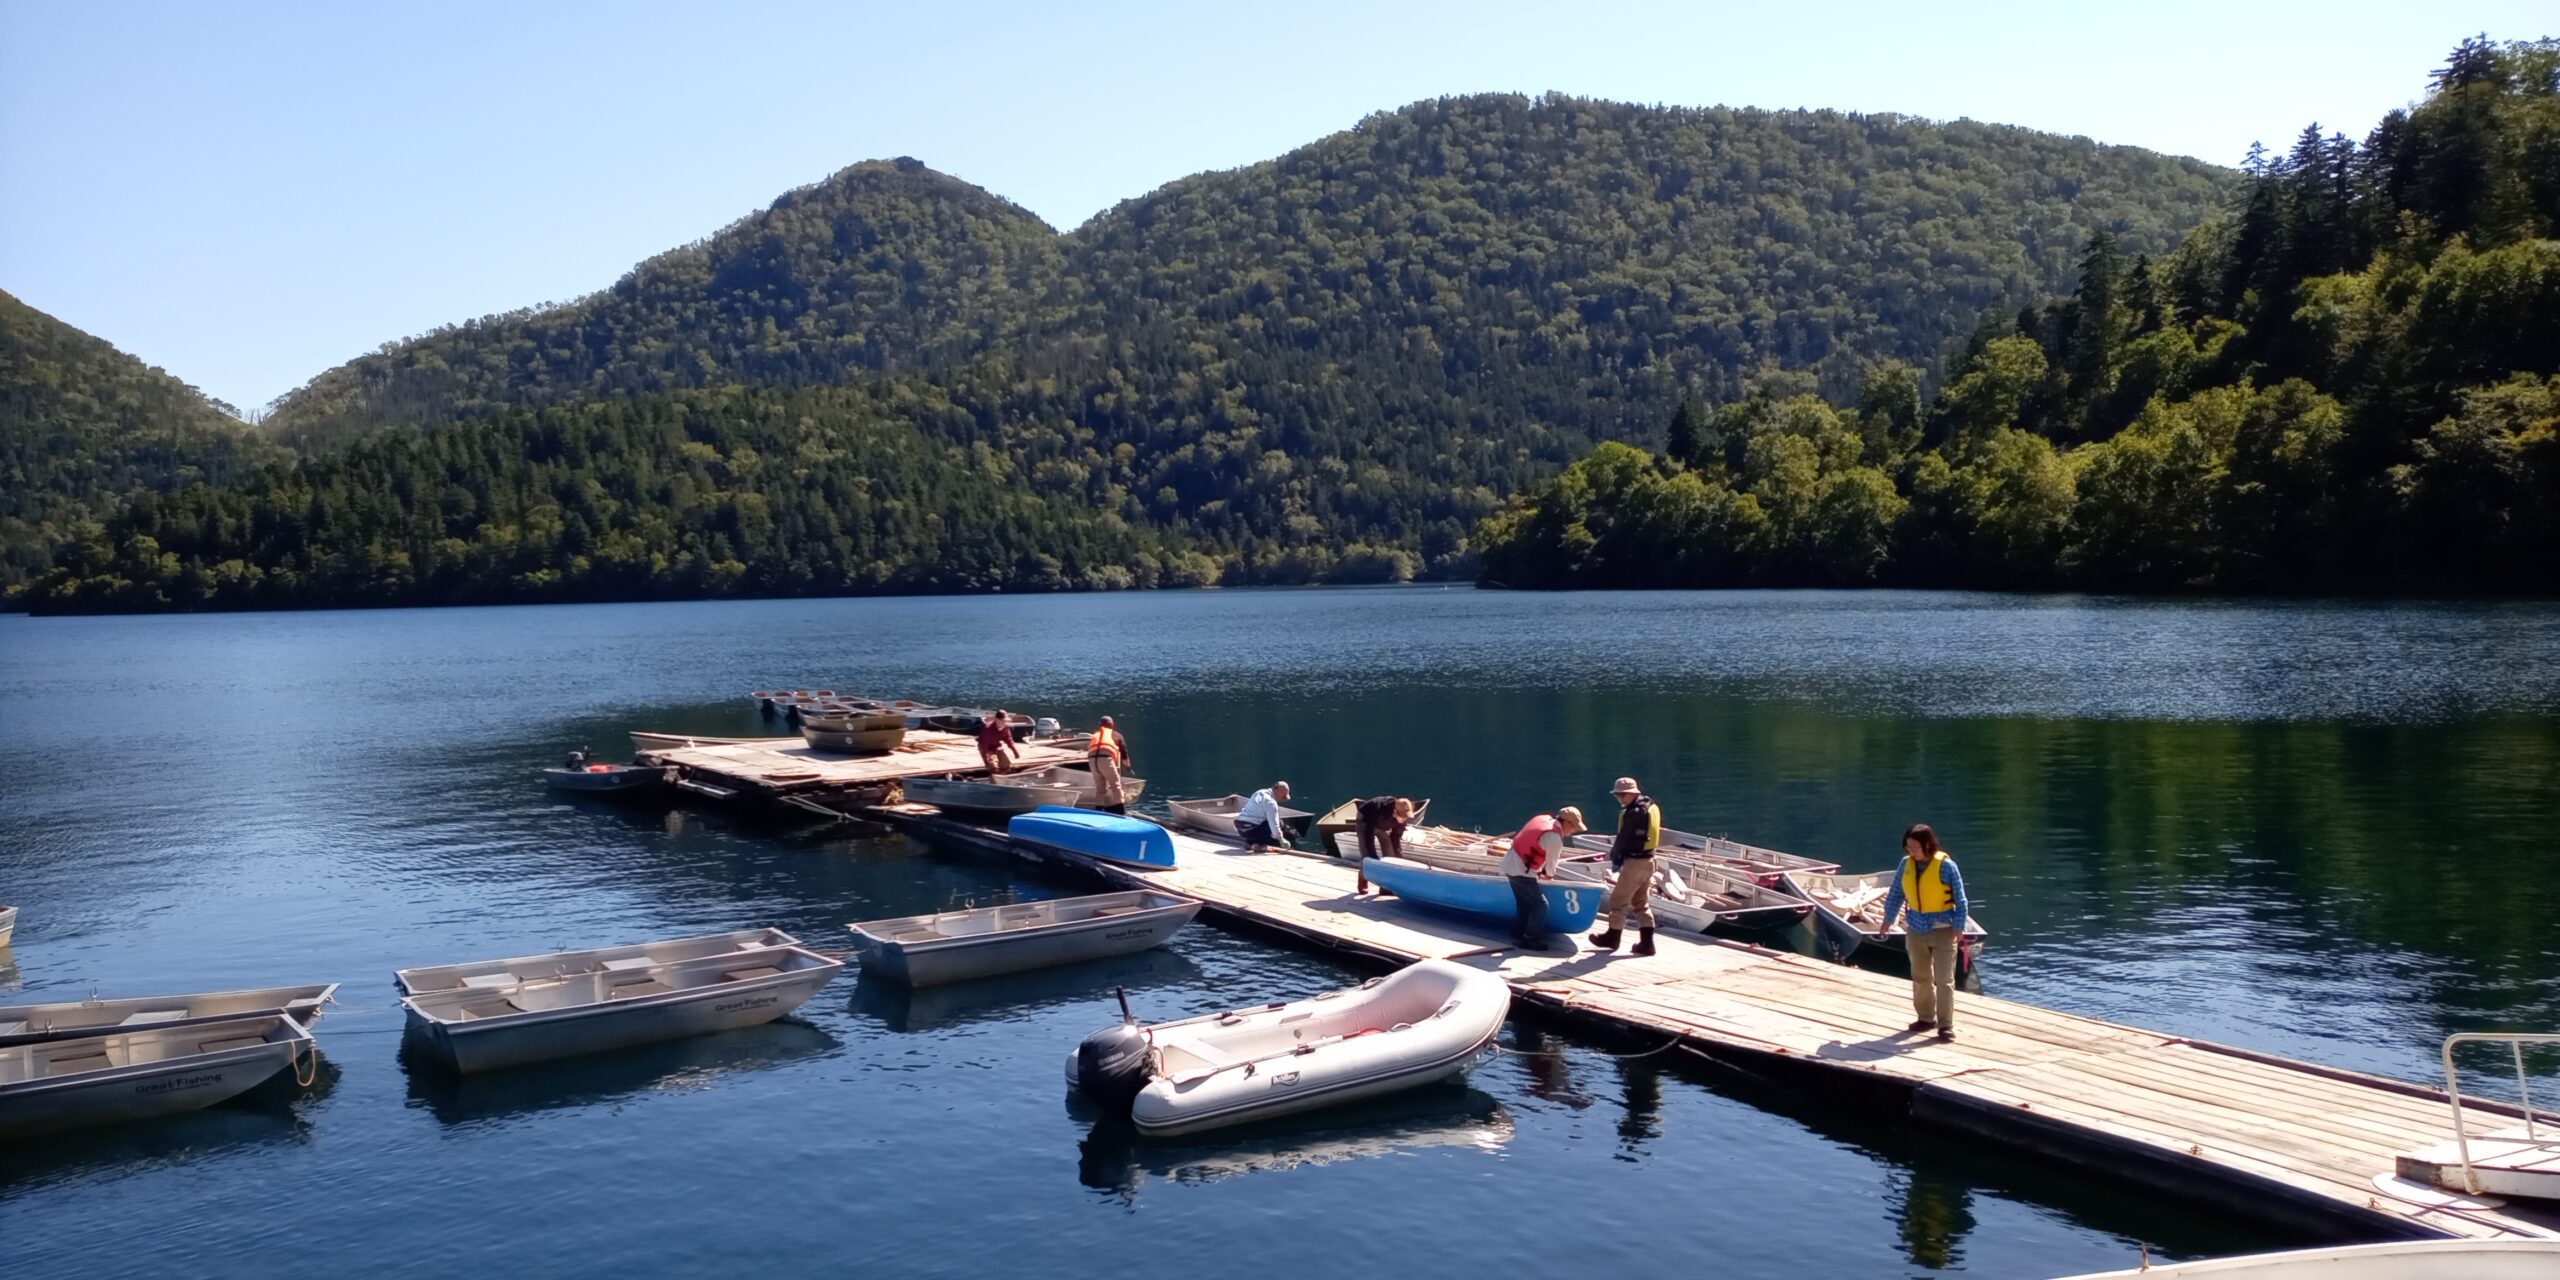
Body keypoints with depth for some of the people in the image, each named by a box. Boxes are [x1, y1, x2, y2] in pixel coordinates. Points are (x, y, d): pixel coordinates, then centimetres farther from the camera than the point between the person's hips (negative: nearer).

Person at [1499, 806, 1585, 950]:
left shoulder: (1544, 819, 7)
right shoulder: (1555, 837, -20)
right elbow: (1551, 862, -7)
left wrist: (1540, 871, 19)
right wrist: (1549, 875, 14)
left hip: (1510, 863, 9)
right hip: (1521, 870, -9)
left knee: (1523, 903, 20)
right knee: (1540, 905, 0)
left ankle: (1517, 935, 27)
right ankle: (1531, 939, 5)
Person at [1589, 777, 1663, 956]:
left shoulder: (1634, 812, -19)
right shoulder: (1651, 807, 10)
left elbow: (1624, 837, -16)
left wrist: (1614, 856, 1)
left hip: (1634, 862, -9)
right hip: (1648, 860, 9)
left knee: (1619, 901, 5)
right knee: (1642, 903, 14)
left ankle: (1612, 937, 16)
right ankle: (1646, 942, 12)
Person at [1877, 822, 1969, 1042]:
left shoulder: (1945, 865, -14)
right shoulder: (1906, 864, -2)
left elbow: (1960, 899, -10)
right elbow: (1895, 894, 9)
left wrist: (1958, 928, -13)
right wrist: (1888, 920, 13)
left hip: (1943, 930, -5)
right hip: (1916, 930, 5)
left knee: (1944, 980, -4)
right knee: (1920, 978, 14)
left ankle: (1946, 1025, 2)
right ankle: (1926, 1017, 29)